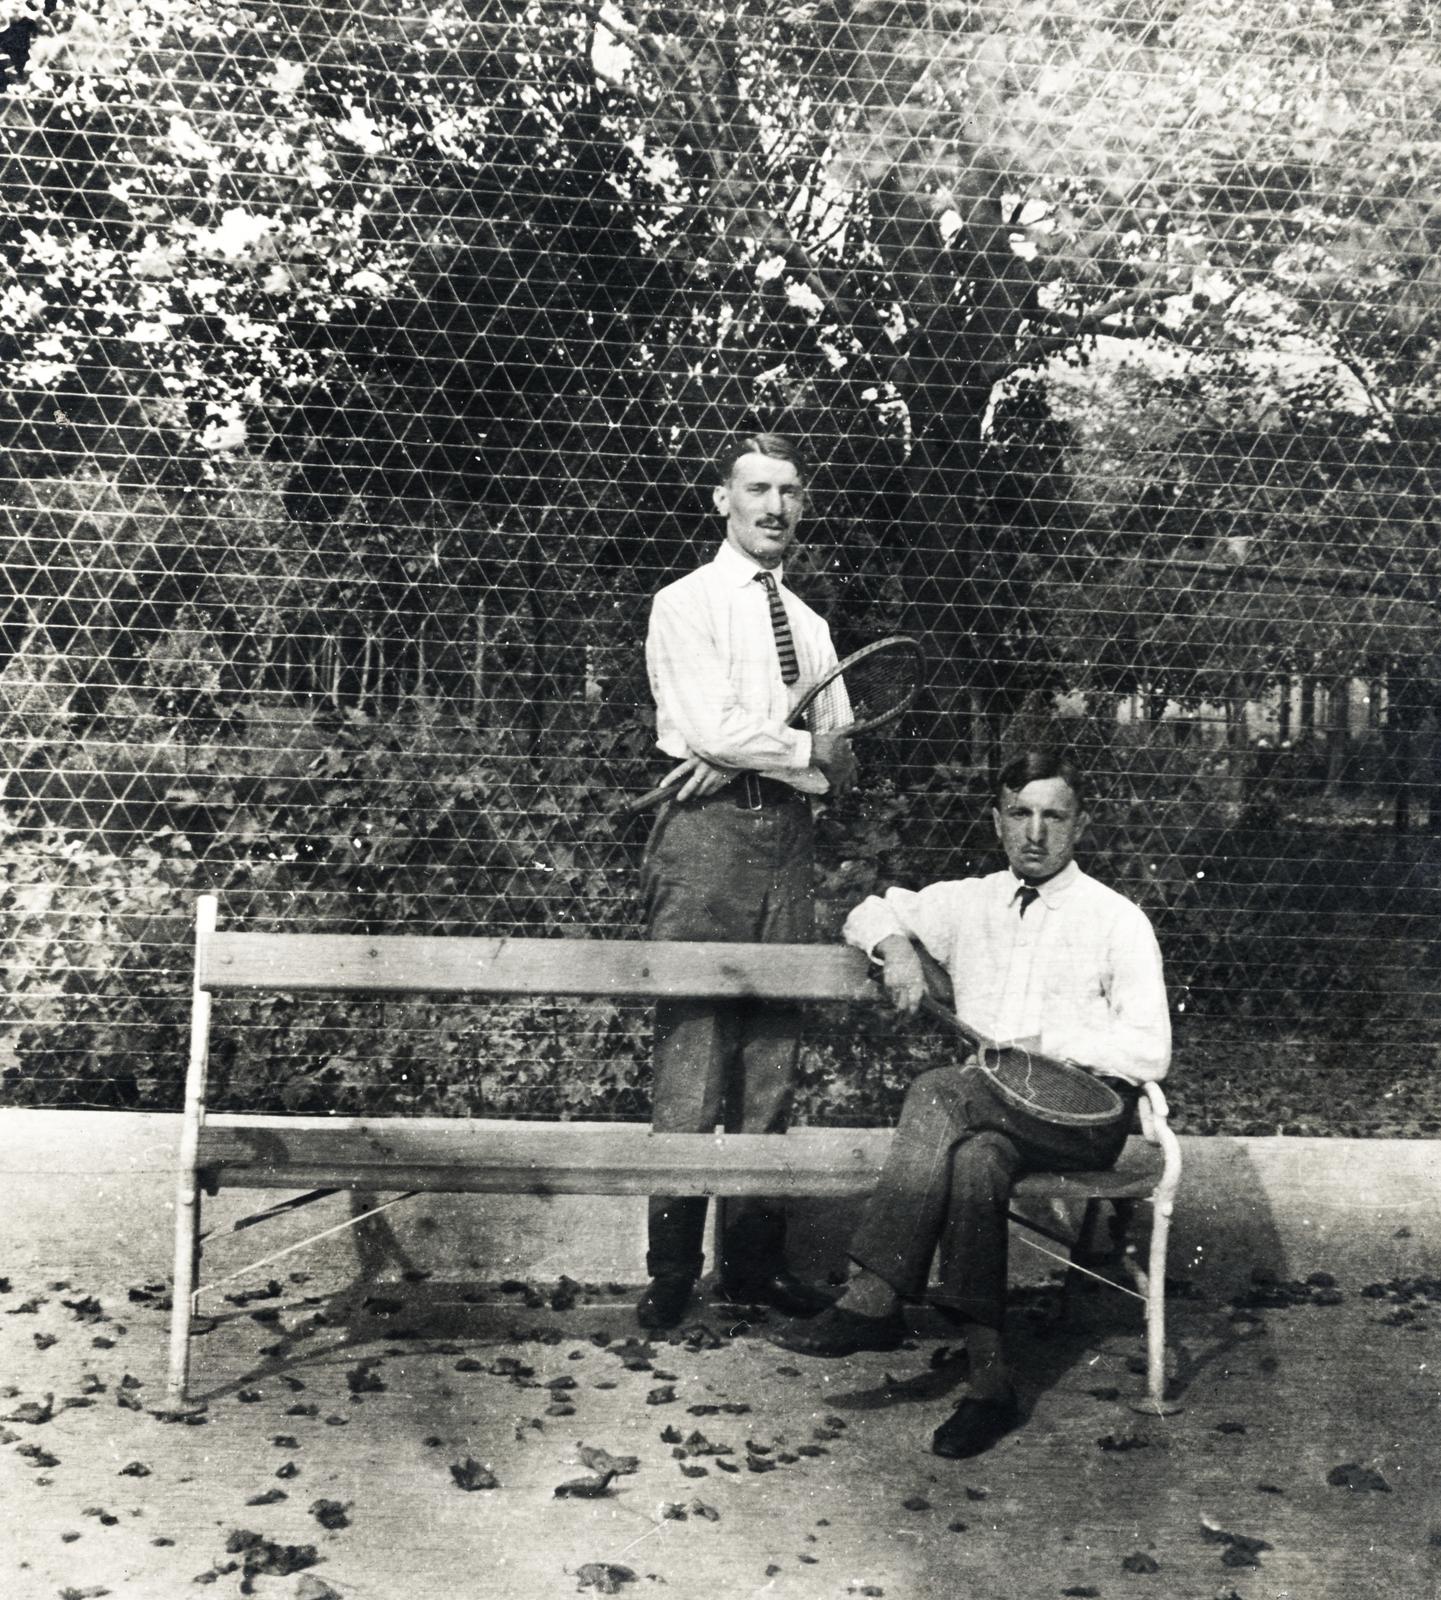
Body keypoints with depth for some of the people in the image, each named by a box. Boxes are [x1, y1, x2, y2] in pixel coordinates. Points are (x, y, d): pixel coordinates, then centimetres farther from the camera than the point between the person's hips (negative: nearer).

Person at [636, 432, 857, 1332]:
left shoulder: (810, 625, 19)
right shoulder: (686, 605, 3)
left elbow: (842, 766, 8)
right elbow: (712, 730, -13)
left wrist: (753, 751, -9)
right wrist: (807, 750, -2)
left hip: (789, 842, 6)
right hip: (709, 837, -5)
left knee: (774, 1057, 6)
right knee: (693, 1051, -7)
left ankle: (756, 1259, 14)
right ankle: (673, 1273, 2)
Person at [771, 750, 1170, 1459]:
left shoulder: (1118, 921, 3)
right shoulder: (967, 902, 15)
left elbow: (1149, 1054, -3)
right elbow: (868, 914, 25)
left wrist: (1045, 1042, -13)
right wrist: (896, 945, 1)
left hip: (1084, 1113, -3)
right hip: (984, 1109, 3)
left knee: (939, 1092, -32)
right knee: (977, 1160, -34)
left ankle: (874, 1300, -30)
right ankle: (989, 1380, -33)